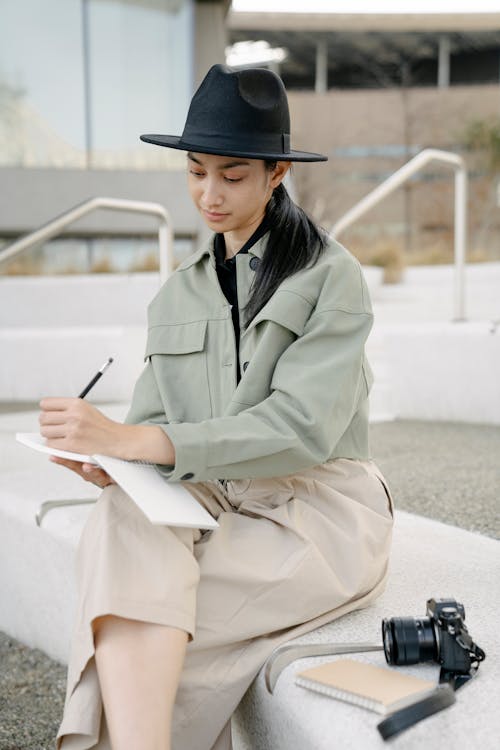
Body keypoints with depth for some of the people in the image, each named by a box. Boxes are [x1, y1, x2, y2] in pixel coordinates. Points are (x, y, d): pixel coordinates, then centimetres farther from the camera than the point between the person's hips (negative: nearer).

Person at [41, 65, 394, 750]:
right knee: (123, 521, -31)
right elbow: (154, 421, 9)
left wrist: (130, 440, -25)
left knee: (123, 620, -27)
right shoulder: (177, 295, 15)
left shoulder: (330, 276, -4)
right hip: (214, 506, 4)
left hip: (318, 512, -4)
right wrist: (107, 458, -17)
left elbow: (303, 428, -17)